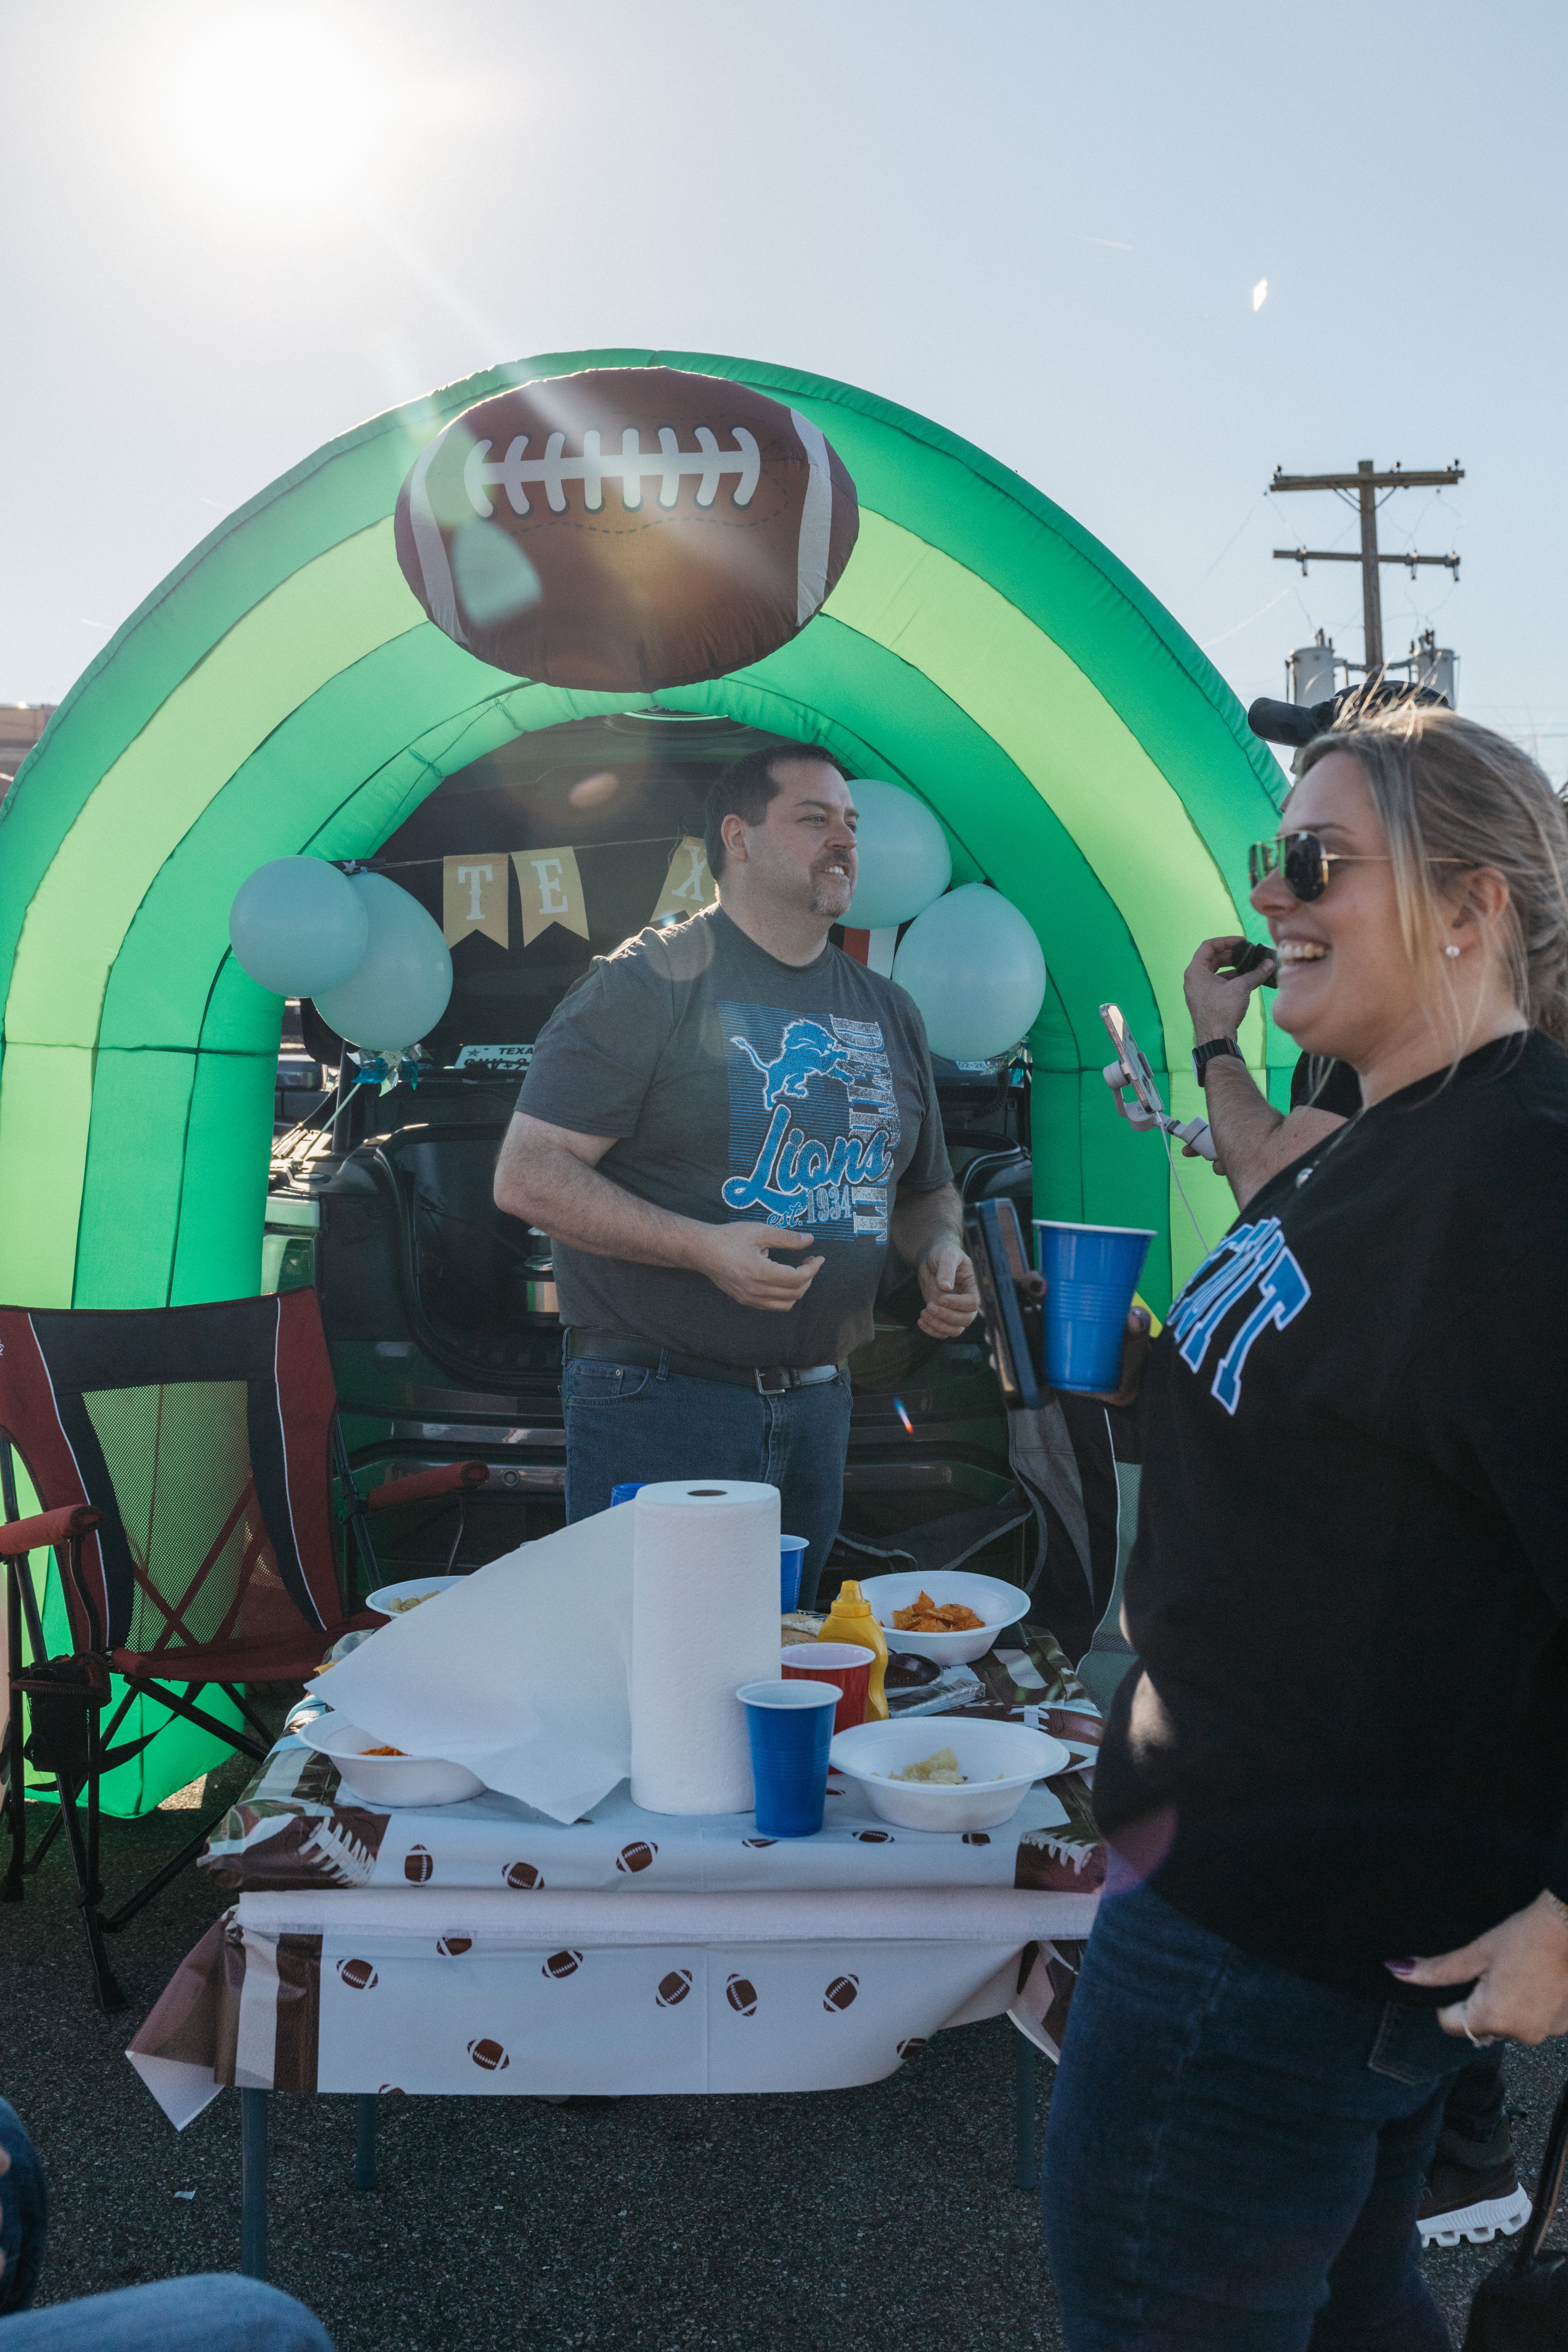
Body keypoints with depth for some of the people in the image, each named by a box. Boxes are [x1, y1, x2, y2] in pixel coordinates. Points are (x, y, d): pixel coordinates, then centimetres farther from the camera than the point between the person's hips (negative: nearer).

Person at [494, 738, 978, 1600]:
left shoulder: (887, 1011, 13)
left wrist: (940, 1250, 1)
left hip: (818, 1405, 6)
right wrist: (701, 1246, -23)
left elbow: (926, 1189, 25)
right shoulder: (650, 981, -8)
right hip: (658, 1402, -6)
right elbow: (527, 1175, -13)